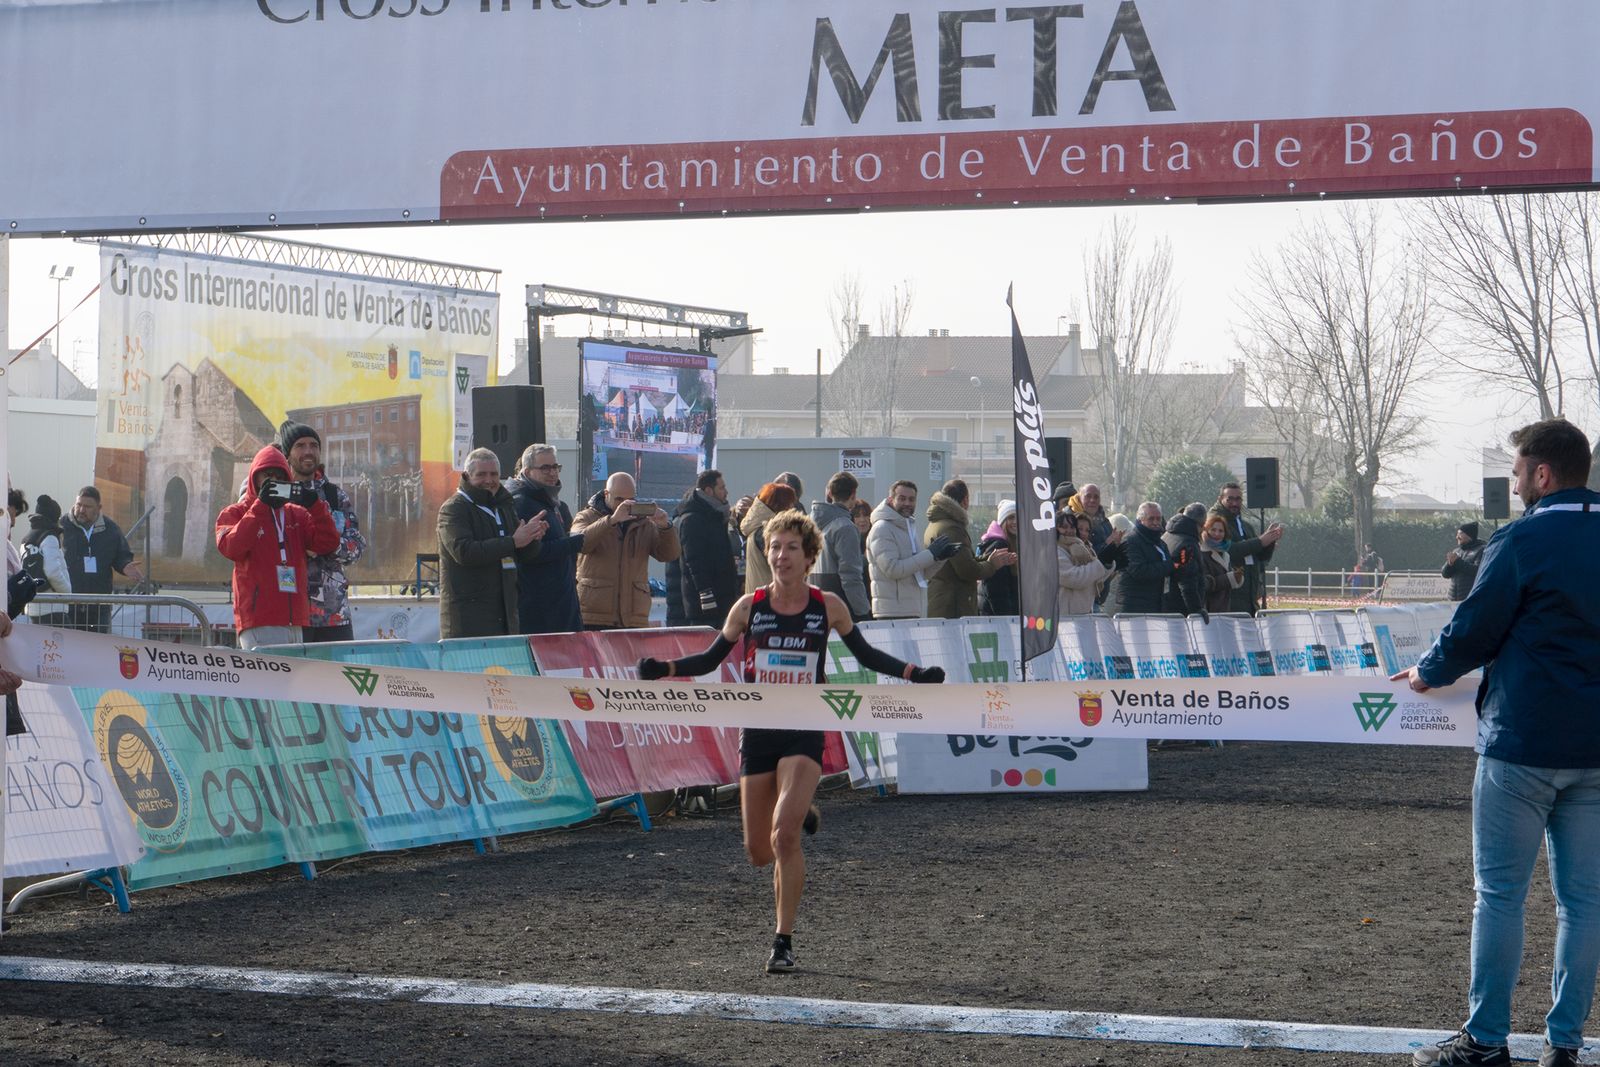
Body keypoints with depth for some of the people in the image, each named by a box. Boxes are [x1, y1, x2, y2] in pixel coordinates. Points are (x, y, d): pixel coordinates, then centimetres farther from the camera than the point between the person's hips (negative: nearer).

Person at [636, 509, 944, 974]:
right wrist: (665, 668, -9)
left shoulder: (828, 606, -3)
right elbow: (711, 659, 7)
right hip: (757, 733, 2)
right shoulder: (749, 607, -2)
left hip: (805, 733, -2)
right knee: (759, 853, 6)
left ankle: (784, 940, -9)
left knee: (785, 836, -21)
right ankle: (800, 814, 43)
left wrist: (913, 673, -1)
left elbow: (865, 654, 11)